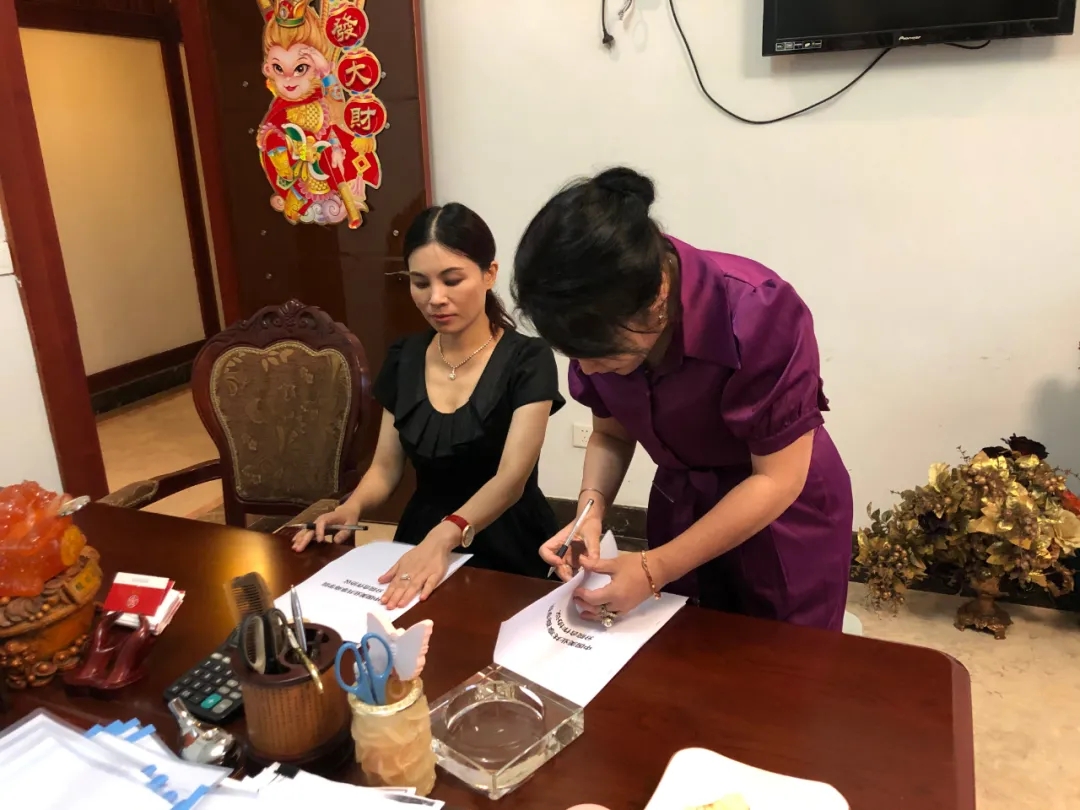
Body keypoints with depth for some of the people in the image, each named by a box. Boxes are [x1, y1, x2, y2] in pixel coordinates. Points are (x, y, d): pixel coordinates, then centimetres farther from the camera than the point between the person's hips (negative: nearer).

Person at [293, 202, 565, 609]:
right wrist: (351, 508, -12)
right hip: (420, 539, 3)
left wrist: (444, 536, -38)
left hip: (507, 552, -3)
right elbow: (386, 466, 9)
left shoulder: (528, 359, -11)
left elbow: (511, 477, -21)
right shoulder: (403, 359, 4)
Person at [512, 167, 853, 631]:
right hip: (681, 507, 4)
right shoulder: (601, 322, -16)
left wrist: (654, 570, -27)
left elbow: (778, 480, -26)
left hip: (784, 517, -4)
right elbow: (611, 434, -2)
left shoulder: (755, 315, -32)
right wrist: (592, 510, -21)